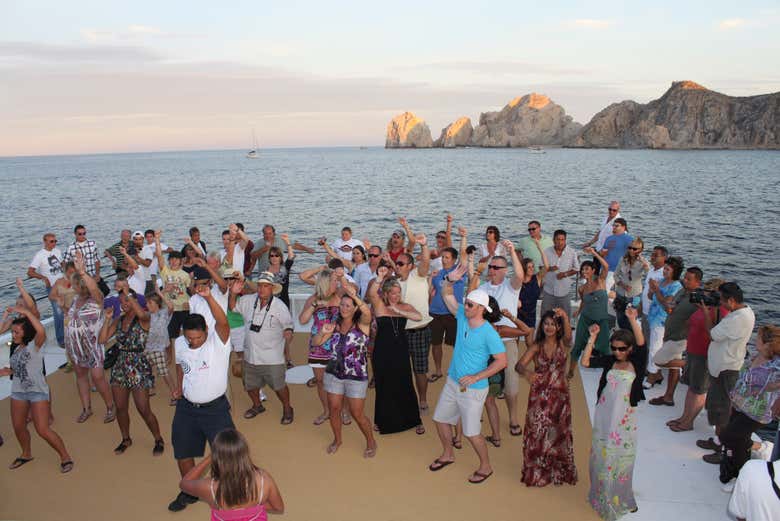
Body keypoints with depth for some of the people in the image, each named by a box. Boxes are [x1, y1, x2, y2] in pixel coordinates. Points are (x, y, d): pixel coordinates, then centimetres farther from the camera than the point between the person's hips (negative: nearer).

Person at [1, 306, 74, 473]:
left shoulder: (34, 345, -14)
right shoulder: (17, 348, 9)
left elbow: (41, 331, -36)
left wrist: (26, 312, -31)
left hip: (37, 392, -8)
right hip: (18, 392, 8)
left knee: (43, 430, -11)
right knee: (18, 427, 17)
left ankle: (65, 457, 4)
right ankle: (26, 454, 42)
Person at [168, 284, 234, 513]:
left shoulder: (218, 340, -19)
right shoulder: (180, 343, -3)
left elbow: (223, 321, -41)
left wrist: (208, 297, -55)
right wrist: (179, 386, 5)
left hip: (215, 407, -5)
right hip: (186, 408, 5)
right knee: (182, 453, 17)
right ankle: (189, 492, 41)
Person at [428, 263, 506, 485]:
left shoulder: (488, 333, -23)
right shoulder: (462, 316, -5)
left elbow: (502, 361, -22)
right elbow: (447, 296, 2)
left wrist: (476, 377, -25)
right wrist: (450, 280, -19)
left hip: (473, 389, -7)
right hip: (452, 382, 7)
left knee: (471, 432, 3)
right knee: (440, 419, 19)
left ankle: (486, 467, 27)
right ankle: (448, 454, 43)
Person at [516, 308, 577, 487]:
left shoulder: (563, 344, -3)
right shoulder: (536, 346, -5)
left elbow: (568, 335, -27)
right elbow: (519, 365, -16)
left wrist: (565, 318, -47)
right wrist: (527, 373, -40)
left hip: (560, 396, 0)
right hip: (539, 396, 0)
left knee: (559, 434, 12)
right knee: (537, 433, 6)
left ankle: (559, 471, 33)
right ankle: (537, 472, 25)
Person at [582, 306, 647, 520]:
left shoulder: (635, 363, -7)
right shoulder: (609, 362, 1)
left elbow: (641, 344, -23)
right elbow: (585, 361, -8)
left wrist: (632, 319, -34)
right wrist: (593, 337, -11)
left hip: (624, 419, -3)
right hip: (604, 417, 3)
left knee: (620, 458, 9)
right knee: (601, 456, 14)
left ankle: (619, 499, 29)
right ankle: (601, 496, 33)